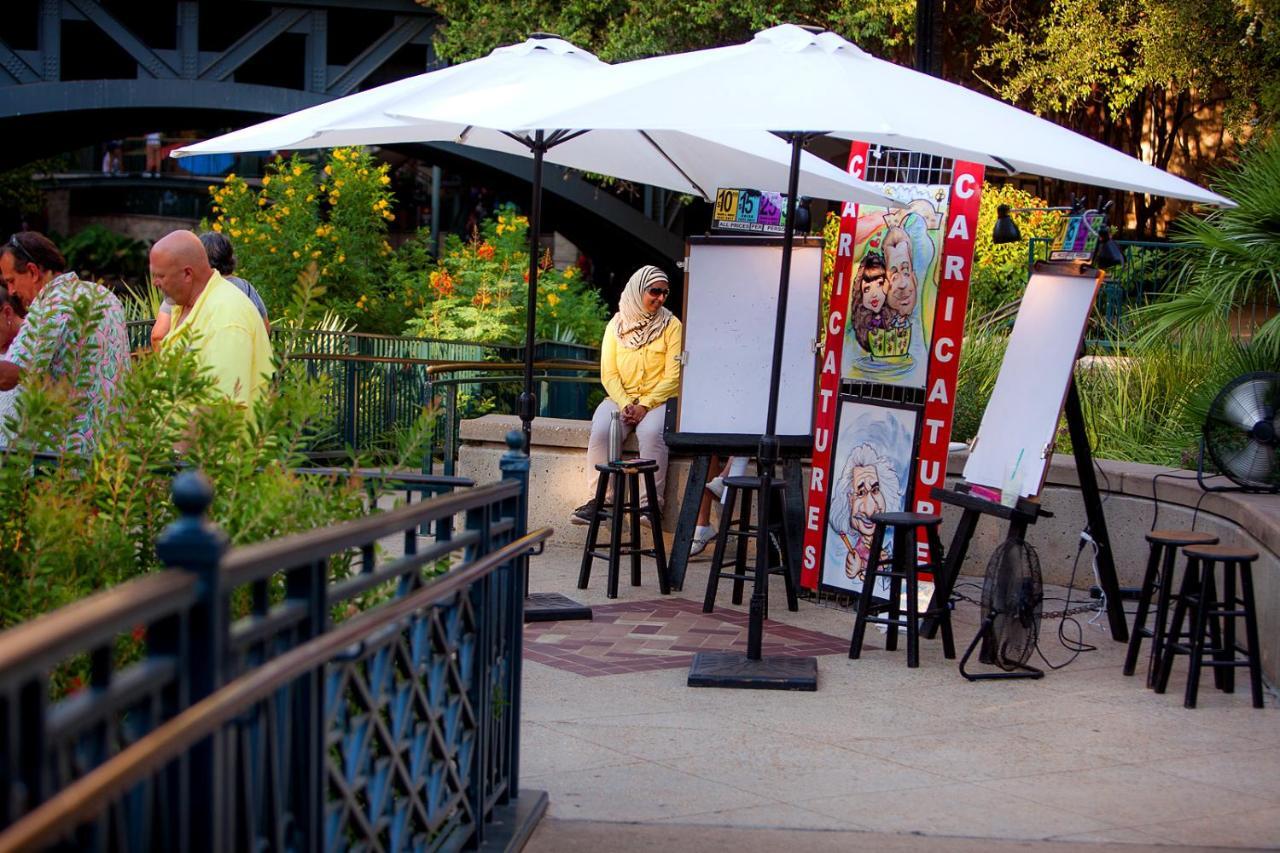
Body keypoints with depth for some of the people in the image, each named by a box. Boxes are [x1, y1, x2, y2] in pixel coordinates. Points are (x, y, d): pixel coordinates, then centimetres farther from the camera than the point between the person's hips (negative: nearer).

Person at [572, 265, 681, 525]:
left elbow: (673, 376, -4)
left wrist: (645, 406, -15)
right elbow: (608, 374, 4)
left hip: (657, 400, -2)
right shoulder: (616, 325, 9)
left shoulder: (671, 326, 3)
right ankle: (598, 500, -24)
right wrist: (624, 405, -13)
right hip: (620, 398, 2)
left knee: (651, 433, -34)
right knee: (601, 431, -29)